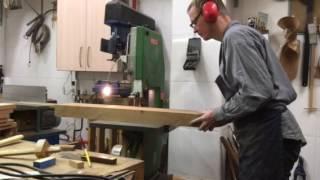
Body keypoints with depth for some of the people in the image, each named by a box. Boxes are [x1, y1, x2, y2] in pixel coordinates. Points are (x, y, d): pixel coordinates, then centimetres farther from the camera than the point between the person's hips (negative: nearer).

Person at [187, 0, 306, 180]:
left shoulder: (236, 36, -10)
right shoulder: (237, 35, 20)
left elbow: (257, 92, -20)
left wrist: (218, 115, -8)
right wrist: (223, 115, 14)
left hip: (267, 135, -10)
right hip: (267, 133, 10)